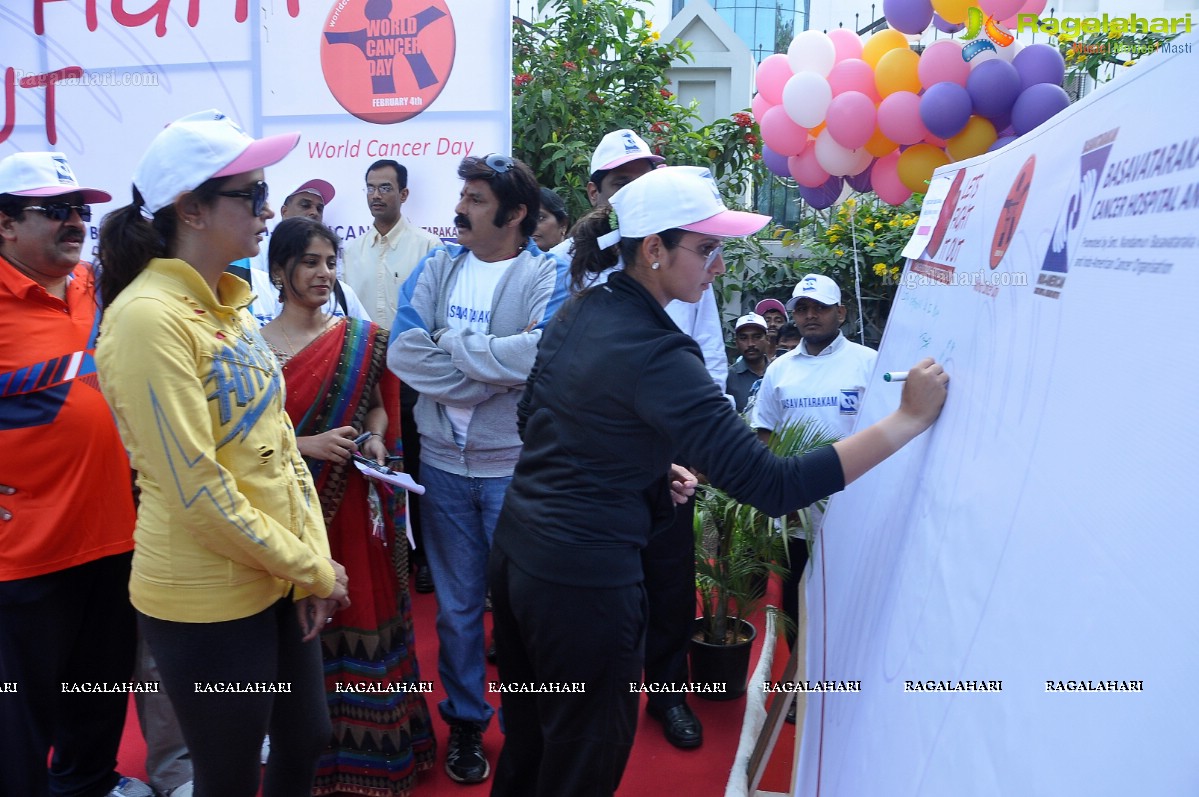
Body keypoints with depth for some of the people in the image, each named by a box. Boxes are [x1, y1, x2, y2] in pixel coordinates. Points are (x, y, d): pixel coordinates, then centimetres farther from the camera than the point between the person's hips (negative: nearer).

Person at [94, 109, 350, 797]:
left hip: (280, 583, 7)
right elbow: (197, 493, -22)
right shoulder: (147, 316, -20)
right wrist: (313, 569, -13)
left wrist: (316, 561, 0)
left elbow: (279, 440, 7)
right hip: (207, 602, -7)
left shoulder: (229, 304, 5)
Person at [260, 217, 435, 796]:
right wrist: (307, 445, -17)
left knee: (361, 620, 9)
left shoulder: (361, 341, 2)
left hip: (352, 505, 2)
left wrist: (375, 438, -6)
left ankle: (367, 748, 28)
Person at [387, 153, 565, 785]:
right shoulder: (436, 268, 4)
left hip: (515, 466, -3)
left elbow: (545, 354, -27)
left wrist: (452, 342, -14)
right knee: (456, 605, 15)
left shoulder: (547, 275, -8)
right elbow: (403, 352, -8)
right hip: (443, 461, 3)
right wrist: (501, 369, -17)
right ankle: (465, 721, 34)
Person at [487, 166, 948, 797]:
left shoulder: (575, 314, 3)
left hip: (516, 551, 8)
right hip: (583, 580, -8)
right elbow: (770, 486, -27)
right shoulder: (656, 355, -23)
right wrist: (909, 418, -22)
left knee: (526, 744, 25)